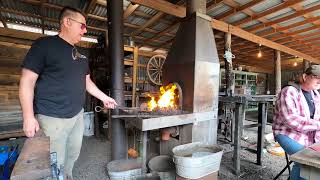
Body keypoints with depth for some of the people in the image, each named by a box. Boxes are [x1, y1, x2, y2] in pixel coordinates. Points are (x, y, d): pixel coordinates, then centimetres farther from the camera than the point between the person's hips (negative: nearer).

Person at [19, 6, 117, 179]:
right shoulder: (44, 44, -8)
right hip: (52, 118, -6)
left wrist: (104, 98, 13)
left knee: (72, 157, 19)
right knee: (55, 164, 7)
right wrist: (29, 116, -15)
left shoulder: (81, 54, 12)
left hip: (78, 115, 7)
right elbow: (27, 81, -11)